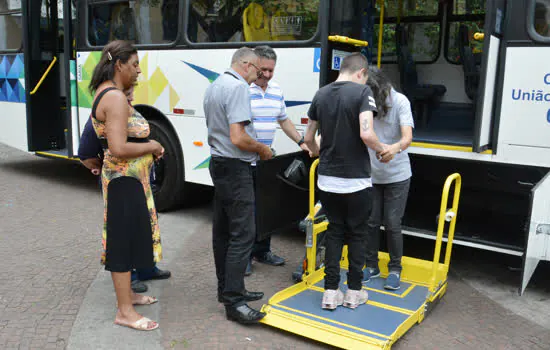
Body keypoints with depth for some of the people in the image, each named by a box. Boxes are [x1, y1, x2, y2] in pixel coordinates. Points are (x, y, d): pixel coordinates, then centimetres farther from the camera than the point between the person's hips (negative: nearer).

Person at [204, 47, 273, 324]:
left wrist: (255, 147, 21)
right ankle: (233, 301, -6)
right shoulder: (238, 87, -16)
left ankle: (227, 289, 24)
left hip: (218, 163, 11)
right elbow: (238, 137, -25)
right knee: (243, 233, -8)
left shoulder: (213, 87, 16)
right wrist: (263, 149, -8)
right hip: (235, 169, -11)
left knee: (222, 231, 13)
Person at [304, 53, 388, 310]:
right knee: (356, 234, 11)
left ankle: (331, 292, 14)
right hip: (355, 180, -4)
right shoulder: (362, 92, -11)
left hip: (327, 179, 4)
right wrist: (382, 149, -3)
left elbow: (308, 138, 11)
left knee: (334, 232, 14)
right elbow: (366, 134, -24)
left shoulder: (321, 95, 5)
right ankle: (354, 291, 20)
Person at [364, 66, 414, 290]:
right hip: (370, 175, 3)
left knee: (392, 224, 1)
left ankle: (395, 269, 20)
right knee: (371, 222, 9)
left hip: (396, 176, -2)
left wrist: (396, 148, -51)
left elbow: (407, 137, -28)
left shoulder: (399, 102, -16)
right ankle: (371, 266, 27)